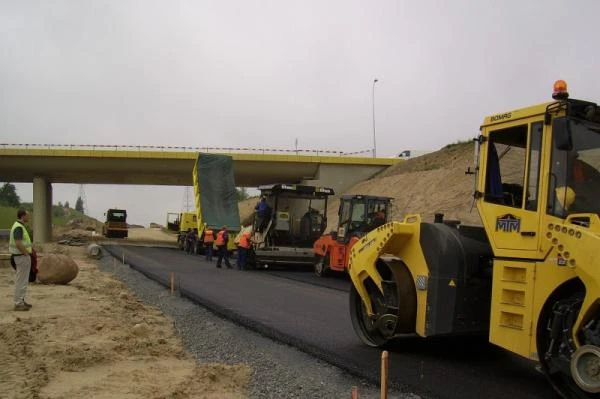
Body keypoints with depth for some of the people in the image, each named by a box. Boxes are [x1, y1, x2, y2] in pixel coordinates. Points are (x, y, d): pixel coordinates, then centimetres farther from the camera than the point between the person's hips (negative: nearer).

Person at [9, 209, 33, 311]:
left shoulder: (18, 226, 13)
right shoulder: (19, 227, -20)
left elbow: (12, 242, 23)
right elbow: (18, 244, -29)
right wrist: (27, 254, -18)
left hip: (21, 256, 10)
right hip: (22, 257, -10)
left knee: (23, 280, 16)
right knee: (21, 281, -5)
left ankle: (21, 301, 23)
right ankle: (18, 304, 0)